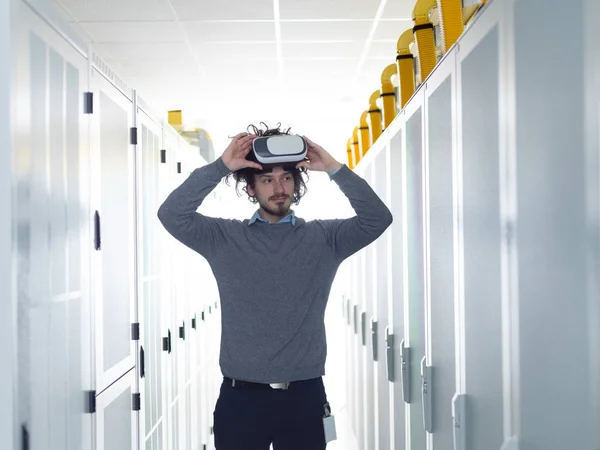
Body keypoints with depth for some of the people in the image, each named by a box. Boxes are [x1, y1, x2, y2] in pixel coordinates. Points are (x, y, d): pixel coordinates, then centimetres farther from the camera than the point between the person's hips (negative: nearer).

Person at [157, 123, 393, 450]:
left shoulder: (324, 238, 4)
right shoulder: (224, 238, 3)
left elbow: (378, 219, -8)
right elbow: (172, 215, -10)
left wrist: (334, 169, -14)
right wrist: (220, 167, -16)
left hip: (304, 395, 0)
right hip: (240, 397, 0)